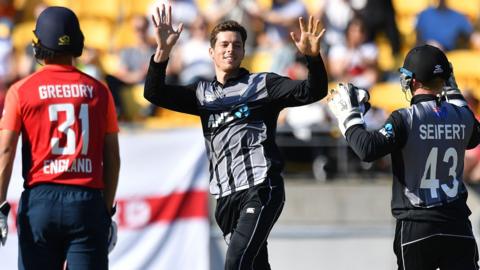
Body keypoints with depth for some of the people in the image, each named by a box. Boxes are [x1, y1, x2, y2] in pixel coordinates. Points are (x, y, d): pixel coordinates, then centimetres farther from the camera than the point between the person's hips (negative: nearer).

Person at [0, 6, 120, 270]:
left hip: (39, 201, -1)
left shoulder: (21, 91, 2)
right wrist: (107, 210, 15)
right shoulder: (98, 91, 7)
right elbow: (112, 159, 8)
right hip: (87, 200, 1)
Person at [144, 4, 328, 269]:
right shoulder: (202, 93, 16)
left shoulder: (262, 85, 4)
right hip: (226, 197, 5)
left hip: (260, 190, -5)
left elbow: (312, 92, -7)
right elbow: (154, 93, 8)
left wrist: (313, 57, -26)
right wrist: (163, 50, -7)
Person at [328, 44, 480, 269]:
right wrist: (453, 95, 32)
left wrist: (348, 116, -8)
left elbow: (368, 149, -23)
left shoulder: (405, 119, -12)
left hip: (416, 227, -3)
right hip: (458, 225, 3)